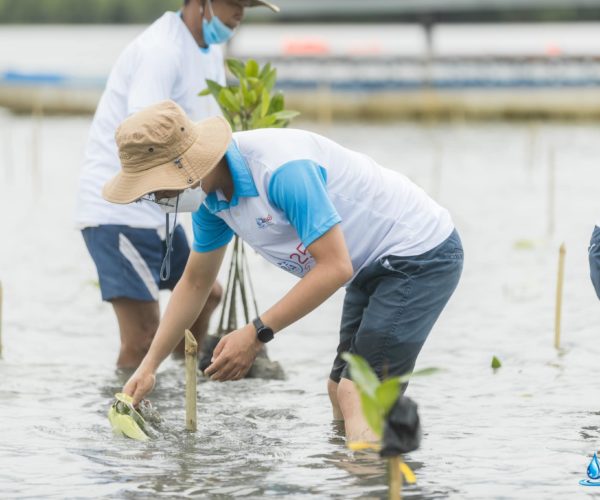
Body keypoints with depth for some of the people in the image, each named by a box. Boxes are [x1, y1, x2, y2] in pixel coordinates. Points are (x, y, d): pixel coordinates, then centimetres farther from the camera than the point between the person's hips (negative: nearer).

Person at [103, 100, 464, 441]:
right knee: (341, 391, 10)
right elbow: (196, 282, 13)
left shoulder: (282, 169, -32)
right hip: (375, 267, 10)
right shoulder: (211, 194, -2)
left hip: (419, 250, -10)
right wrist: (150, 365, 8)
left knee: (358, 396, -17)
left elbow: (336, 266, -31)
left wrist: (257, 335, -29)